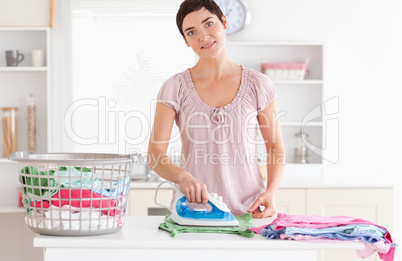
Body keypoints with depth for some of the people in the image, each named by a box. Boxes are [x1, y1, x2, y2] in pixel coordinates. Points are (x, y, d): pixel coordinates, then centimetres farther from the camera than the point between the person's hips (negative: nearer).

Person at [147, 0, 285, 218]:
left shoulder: (258, 85, 5)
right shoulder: (175, 88, 2)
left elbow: (275, 147, 11)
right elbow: (155, 154, -4)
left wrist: (271, 192, -6)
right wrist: (183, 177, -25)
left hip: (248, 211, 1)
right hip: (194, 209, -1)